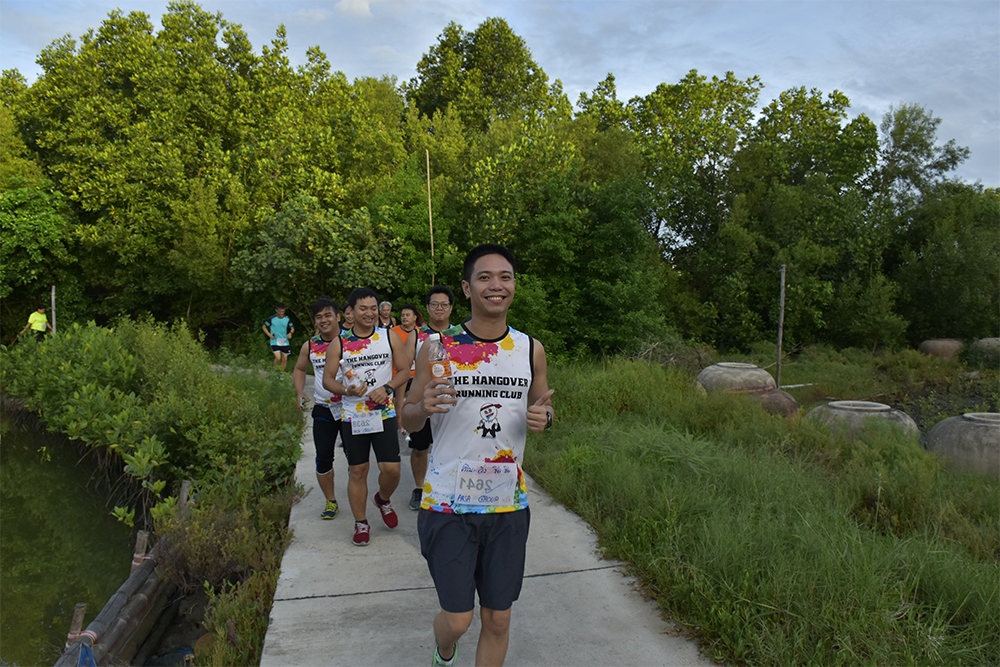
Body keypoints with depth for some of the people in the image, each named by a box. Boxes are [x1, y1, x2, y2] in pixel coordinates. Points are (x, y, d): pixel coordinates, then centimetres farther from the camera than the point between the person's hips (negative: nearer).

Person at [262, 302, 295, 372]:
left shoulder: (287, 319, 1)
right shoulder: (272, 319, -6)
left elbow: (292, 328, 15)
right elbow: (264, 327, 7)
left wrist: (290, 333, -7)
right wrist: (269, 334, -7)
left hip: (285, 342, 3)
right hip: (275, 342, -3)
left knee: (284, 359, 5)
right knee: (278, 358, -18)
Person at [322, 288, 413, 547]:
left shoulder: (389, 337, 2)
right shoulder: (339, 343, 0)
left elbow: (404, 370, 5)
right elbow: (327, 379, 1)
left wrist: (387, 388, -13)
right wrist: (347, 390, -18)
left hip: (384, 414, 0)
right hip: (352, 416, 0)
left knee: (391, 468, -5)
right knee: (357, 471, 7)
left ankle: (383, 499, 29)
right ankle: (361, 523, 23)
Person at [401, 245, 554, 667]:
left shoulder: (531, 350, 3)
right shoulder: (437, 347, -5)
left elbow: (543, 408, 15)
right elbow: (408, 420, 3)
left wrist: (543, 417, -9)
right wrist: (424, 407, -21)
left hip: (508, 504, 3)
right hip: (448, 503, -2)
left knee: (497, 619, 10)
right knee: (457, 619, 5)